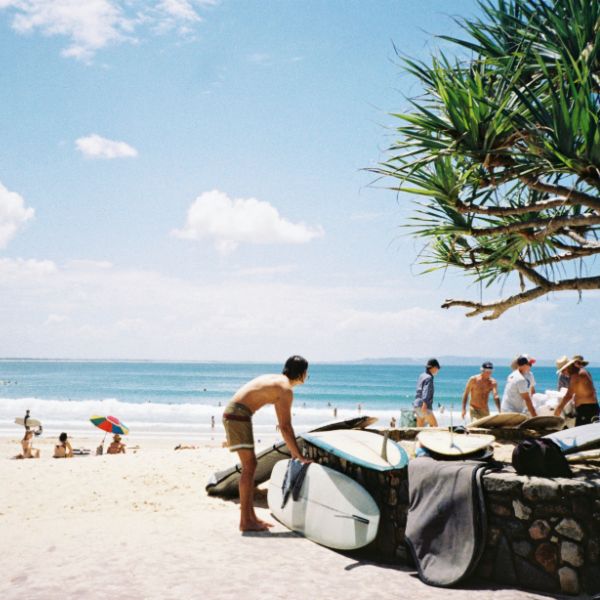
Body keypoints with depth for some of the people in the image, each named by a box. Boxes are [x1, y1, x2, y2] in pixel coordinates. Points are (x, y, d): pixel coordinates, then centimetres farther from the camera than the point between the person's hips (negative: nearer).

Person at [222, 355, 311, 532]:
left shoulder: (278, 381, 18)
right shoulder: (286, 390, -12)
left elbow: (283, 423, 23)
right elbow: (285, 427, -15)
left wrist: (292, 450, 24)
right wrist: (300, 456, -10)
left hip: (234, 414, 10)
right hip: (238, 414, -10)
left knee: (251, 465, 13)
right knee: (248, 467, -9)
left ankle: (250, 517, 18)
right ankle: (245, 522, -7)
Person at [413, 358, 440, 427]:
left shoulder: (421, 376, 15)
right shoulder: (429, 378, -11)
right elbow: (426, 392, -23)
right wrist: (424, 405, -32)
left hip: (417, 406, 8)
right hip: (424, 407, -8)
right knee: (434, 425, -1)